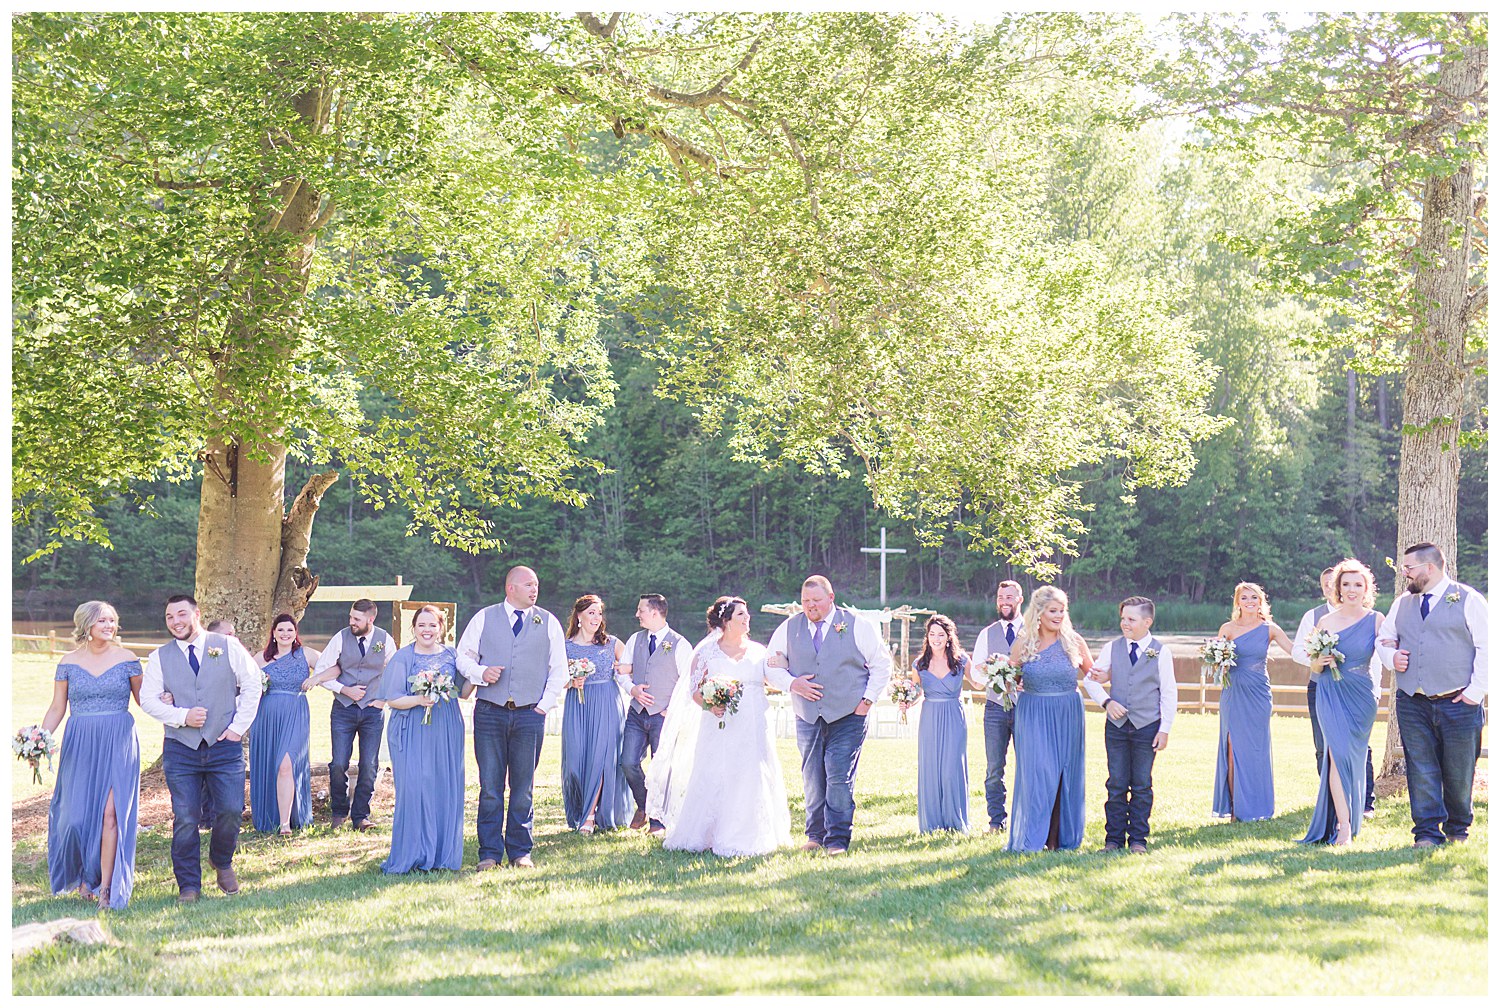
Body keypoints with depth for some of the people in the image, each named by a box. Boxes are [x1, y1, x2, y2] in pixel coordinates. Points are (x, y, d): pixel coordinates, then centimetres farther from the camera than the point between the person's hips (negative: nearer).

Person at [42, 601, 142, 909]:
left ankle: (106, 886, -4)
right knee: (77, 813, -1)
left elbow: (143, 698, 11)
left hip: (118, 744, -1)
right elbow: (57, 708, 9)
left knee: (110, 812, -11)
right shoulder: (68, 663, 5)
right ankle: (84, 873, 26)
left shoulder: (127, 659, 2)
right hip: (79, 745, 2)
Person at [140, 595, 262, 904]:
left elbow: (252, 684, 5)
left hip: (225, 746, -1)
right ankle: (188, 885, 9)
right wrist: (182, 716, -12)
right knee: (185, 819, -2)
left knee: (231, 811, -7)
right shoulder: (160, 657, 7)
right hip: (180, 749, 1)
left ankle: (222, 863, 22)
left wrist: (239, 726, -1)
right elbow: (148, 699, 3)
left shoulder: (228, 647, 4)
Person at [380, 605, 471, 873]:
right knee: (413, 789, -9)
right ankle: (412, 855, -2)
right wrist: (418, 700, -18)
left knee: (445, 789, 1)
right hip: (413, 733, -3)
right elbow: (392, 699, -2)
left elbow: (463, 692, 13)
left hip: (446, 732, 3)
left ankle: (442, 854, 10)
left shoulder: (451, 656, 11)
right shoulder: (402, 658, 1)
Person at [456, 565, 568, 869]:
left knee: (523, 787, 5)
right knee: (490, 785, -1)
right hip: (490, 713, -1)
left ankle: (520, 851, 13)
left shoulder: (548, 622, 9)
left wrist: (545, 704, 1)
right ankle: (490, 852, 5)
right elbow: (463, 656, 11)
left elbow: (559, 669, 10)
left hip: (530, 715, 1)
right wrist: (480, 672, -9)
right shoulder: (484, 618, 8)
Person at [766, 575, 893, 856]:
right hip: (807, 717, 3)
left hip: (847, 717, -3)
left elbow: (882, 664, 7)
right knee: (812, 779, 6)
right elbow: (771, 666, 12)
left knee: (839, 779, -9)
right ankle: (816, 835, 18)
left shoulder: (858, 626, 2)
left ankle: (838, 839, -3)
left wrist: (868, 699, -2)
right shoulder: (789, 628, 9)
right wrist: (792, 683, -6)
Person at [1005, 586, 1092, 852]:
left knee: (1065, 775, 4)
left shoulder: (1074, 641, 1)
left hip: (1068, 716, 1)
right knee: (1036, 773, -6)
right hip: (1033, 716, -1)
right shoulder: (1022, 644, 0)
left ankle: (1061, 837, 13)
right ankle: (1032, 838, 4)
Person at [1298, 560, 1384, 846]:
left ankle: (1344, 820, 23)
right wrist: (1320, 661, -10)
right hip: (1331, 695, 0)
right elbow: (1314, 665, 10)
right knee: (1339, 754, -12)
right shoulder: (1325, 622, 5)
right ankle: (1343, 826, -14)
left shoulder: (1376, 620, 1)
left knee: (1353, 756, 7)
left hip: (1362, 696, 0)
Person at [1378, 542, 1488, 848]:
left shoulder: (1469, 600, -1)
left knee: (1458, 771, 5)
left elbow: (1486, 647, -4)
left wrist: (1476, 690, -10)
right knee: (1421, 769, -1)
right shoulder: (1402, 604, 15)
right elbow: (1385, 638, 26)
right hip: (1412, 704, 4)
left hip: (1458, 704, -4)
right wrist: (1391, 657, 3)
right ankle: (1427, 832, 2)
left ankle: (1458, 830, 22)